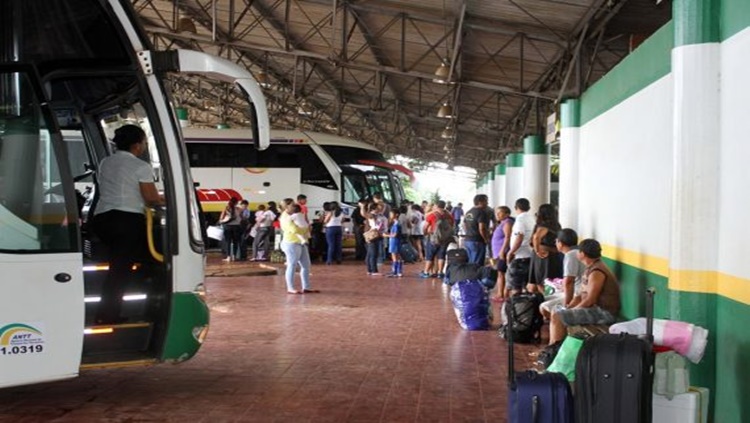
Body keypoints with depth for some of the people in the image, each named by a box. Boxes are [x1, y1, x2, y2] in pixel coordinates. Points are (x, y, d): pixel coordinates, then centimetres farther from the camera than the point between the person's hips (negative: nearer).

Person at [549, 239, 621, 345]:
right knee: (556, 311, 15)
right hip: (595, 308, 11)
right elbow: (582, 295, 15)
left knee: (557, 317, -19)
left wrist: (570, 311, -12)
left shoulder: (596, 272, -20)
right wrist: (568, 308, 2)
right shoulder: (591, 268, 13)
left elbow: (590, 300, -23)